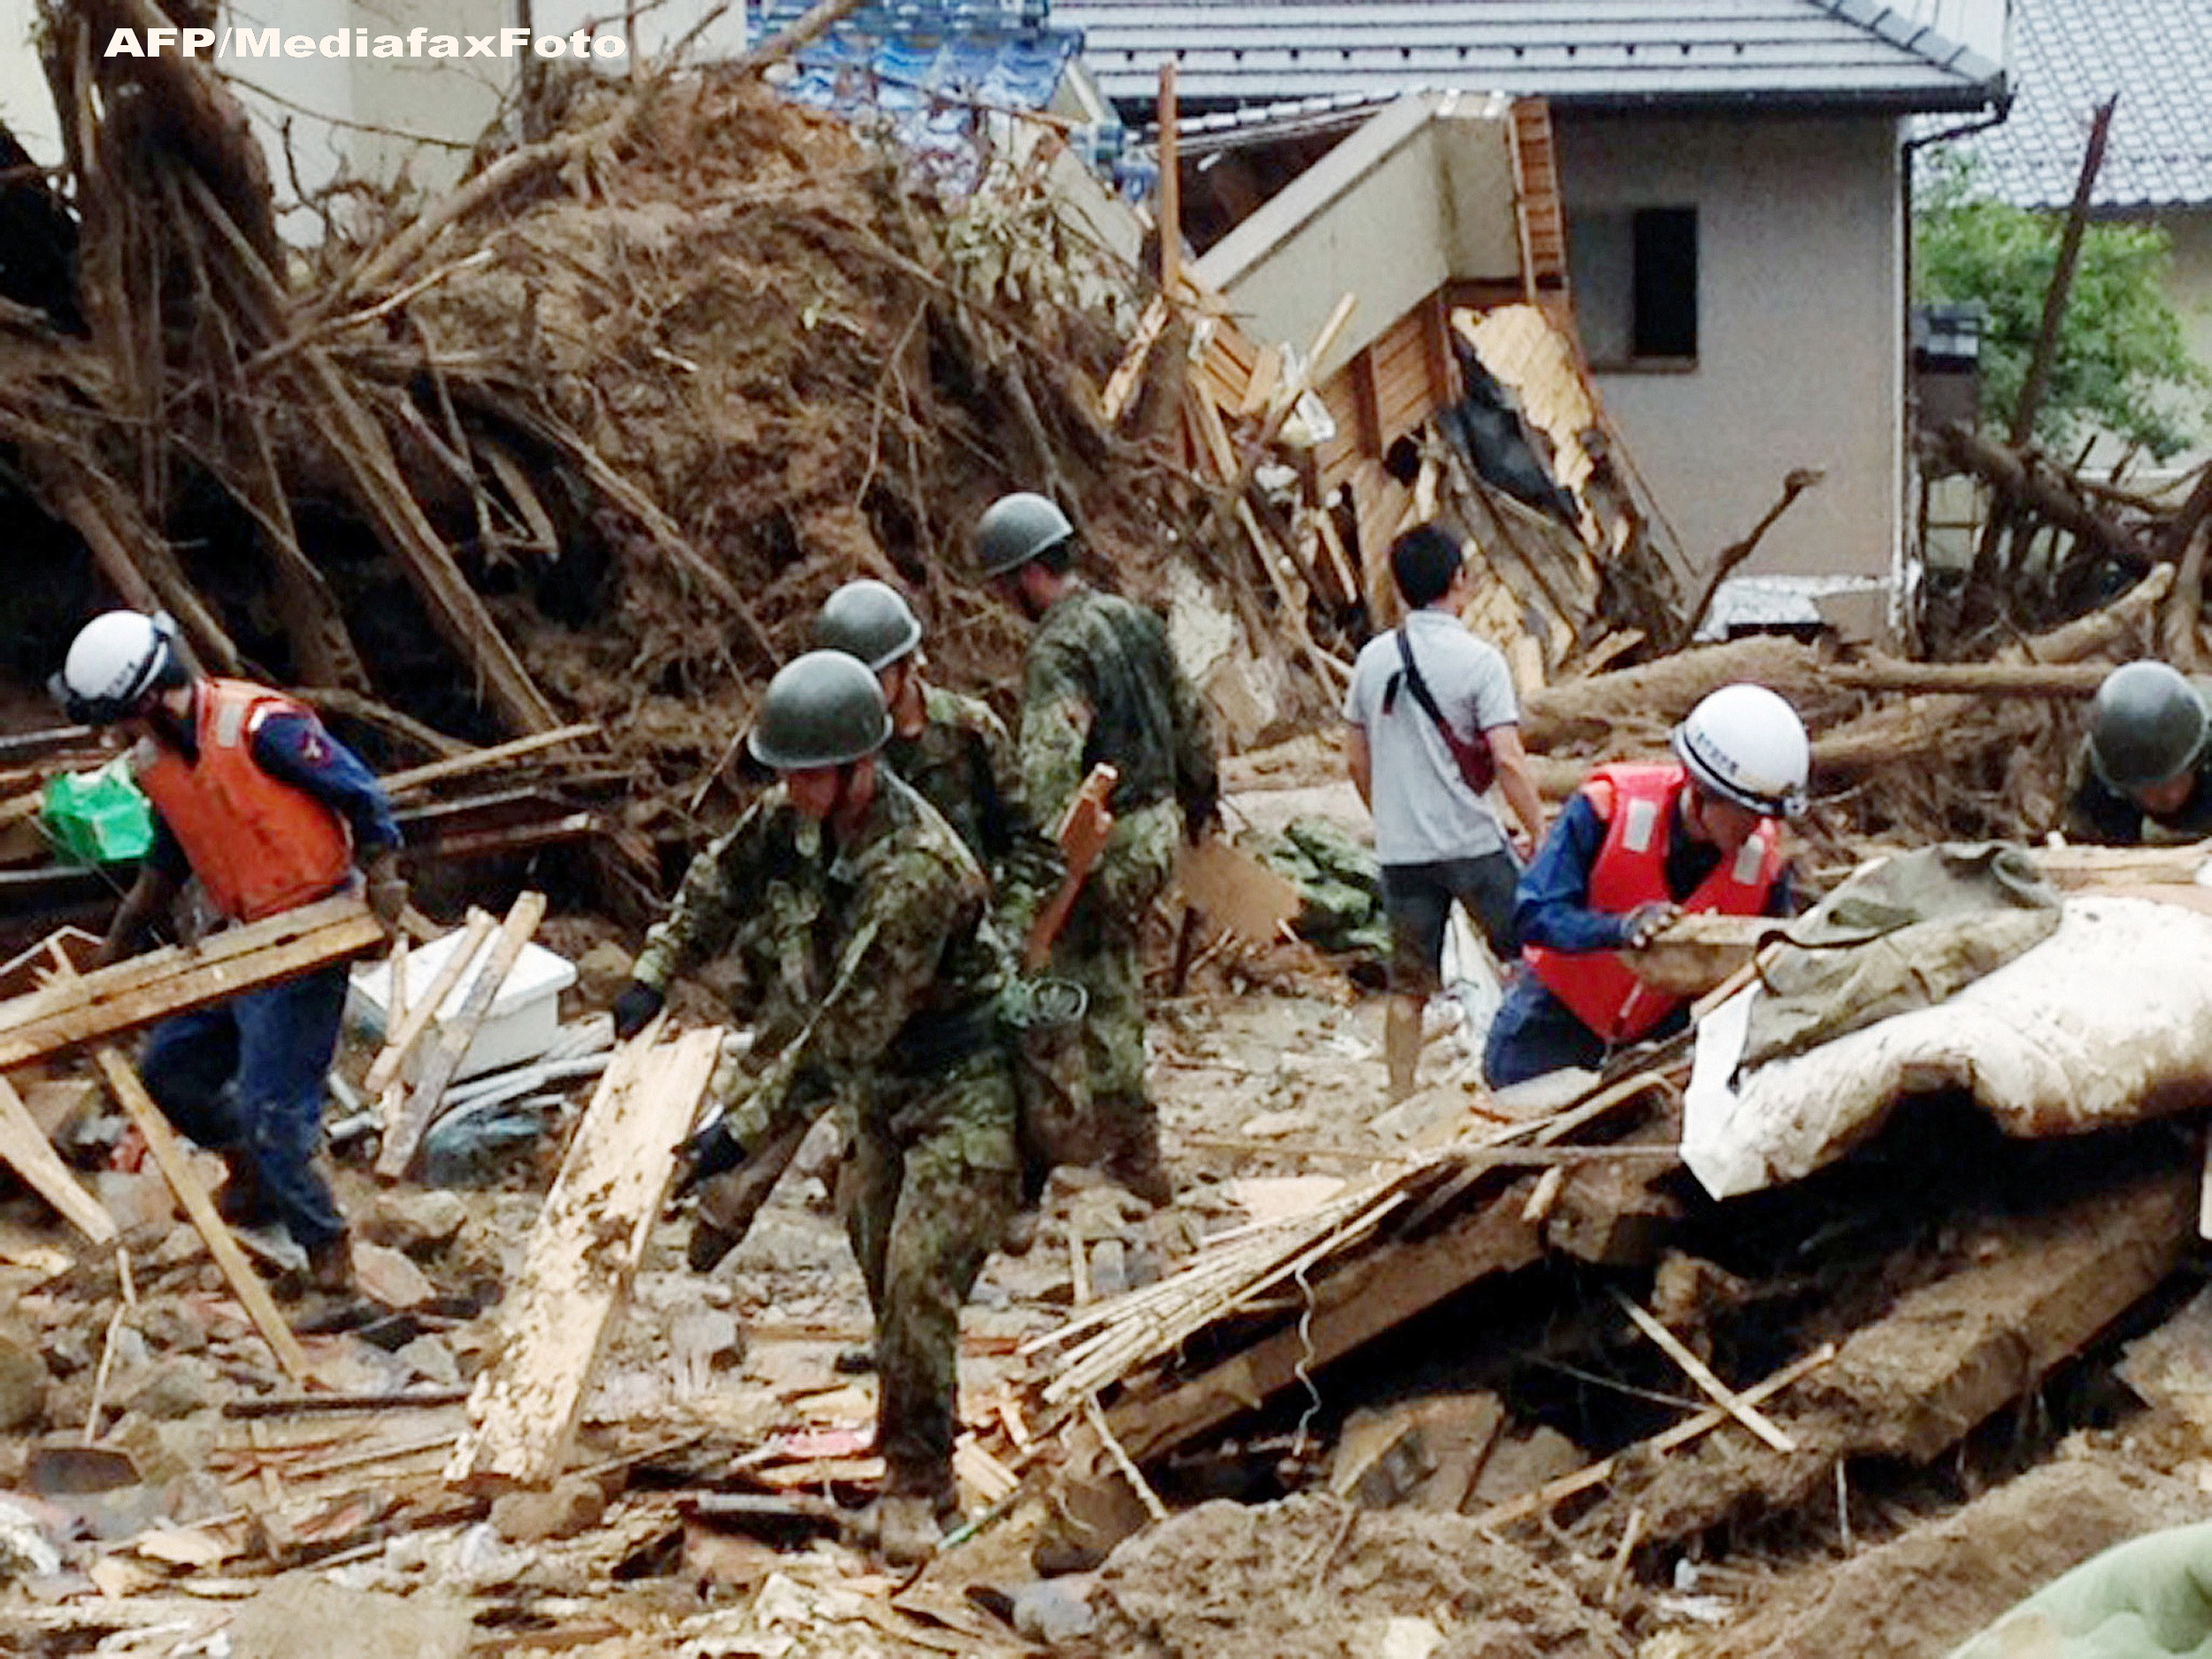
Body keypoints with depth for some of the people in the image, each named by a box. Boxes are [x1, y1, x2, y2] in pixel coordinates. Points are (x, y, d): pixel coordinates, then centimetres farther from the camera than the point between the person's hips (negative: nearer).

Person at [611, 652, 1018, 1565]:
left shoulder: (917, 869, -33)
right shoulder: (791, 815, -6)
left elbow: (849, 1025, -32)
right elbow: (720, 883, 16)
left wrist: (748, 1124, -30)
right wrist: (656, 973, 8)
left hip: (963, 1088, -8)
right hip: (880, 1087, 9)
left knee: (918, 1277, -16)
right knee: (881, 1271, 14)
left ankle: (918, 1483, -5)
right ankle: (906, 1447, 28)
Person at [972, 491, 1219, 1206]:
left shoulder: (1058, 650, -19)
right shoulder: (1134, 619, 9)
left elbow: (1048, 763, -31)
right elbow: (1189, 718, 19)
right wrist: (1200, 797, 33)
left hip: (1108, 843, -9)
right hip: (1158, 825, 9)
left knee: (1101, 997, 1)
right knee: (1119, 982, 21)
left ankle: (1138, 1160, 7)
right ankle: (1100, 1121, 32)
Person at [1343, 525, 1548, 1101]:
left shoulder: (1374, 657, 4)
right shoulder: (1478, 660, -11)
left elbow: (1357, 760, 11)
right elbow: (1507, 761, -16)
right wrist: (1539, 832, -7)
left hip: (1400, 851, 4)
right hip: (1472, 842, -4)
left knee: (1409, 987, 10)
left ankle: (1401, 1101, 11)